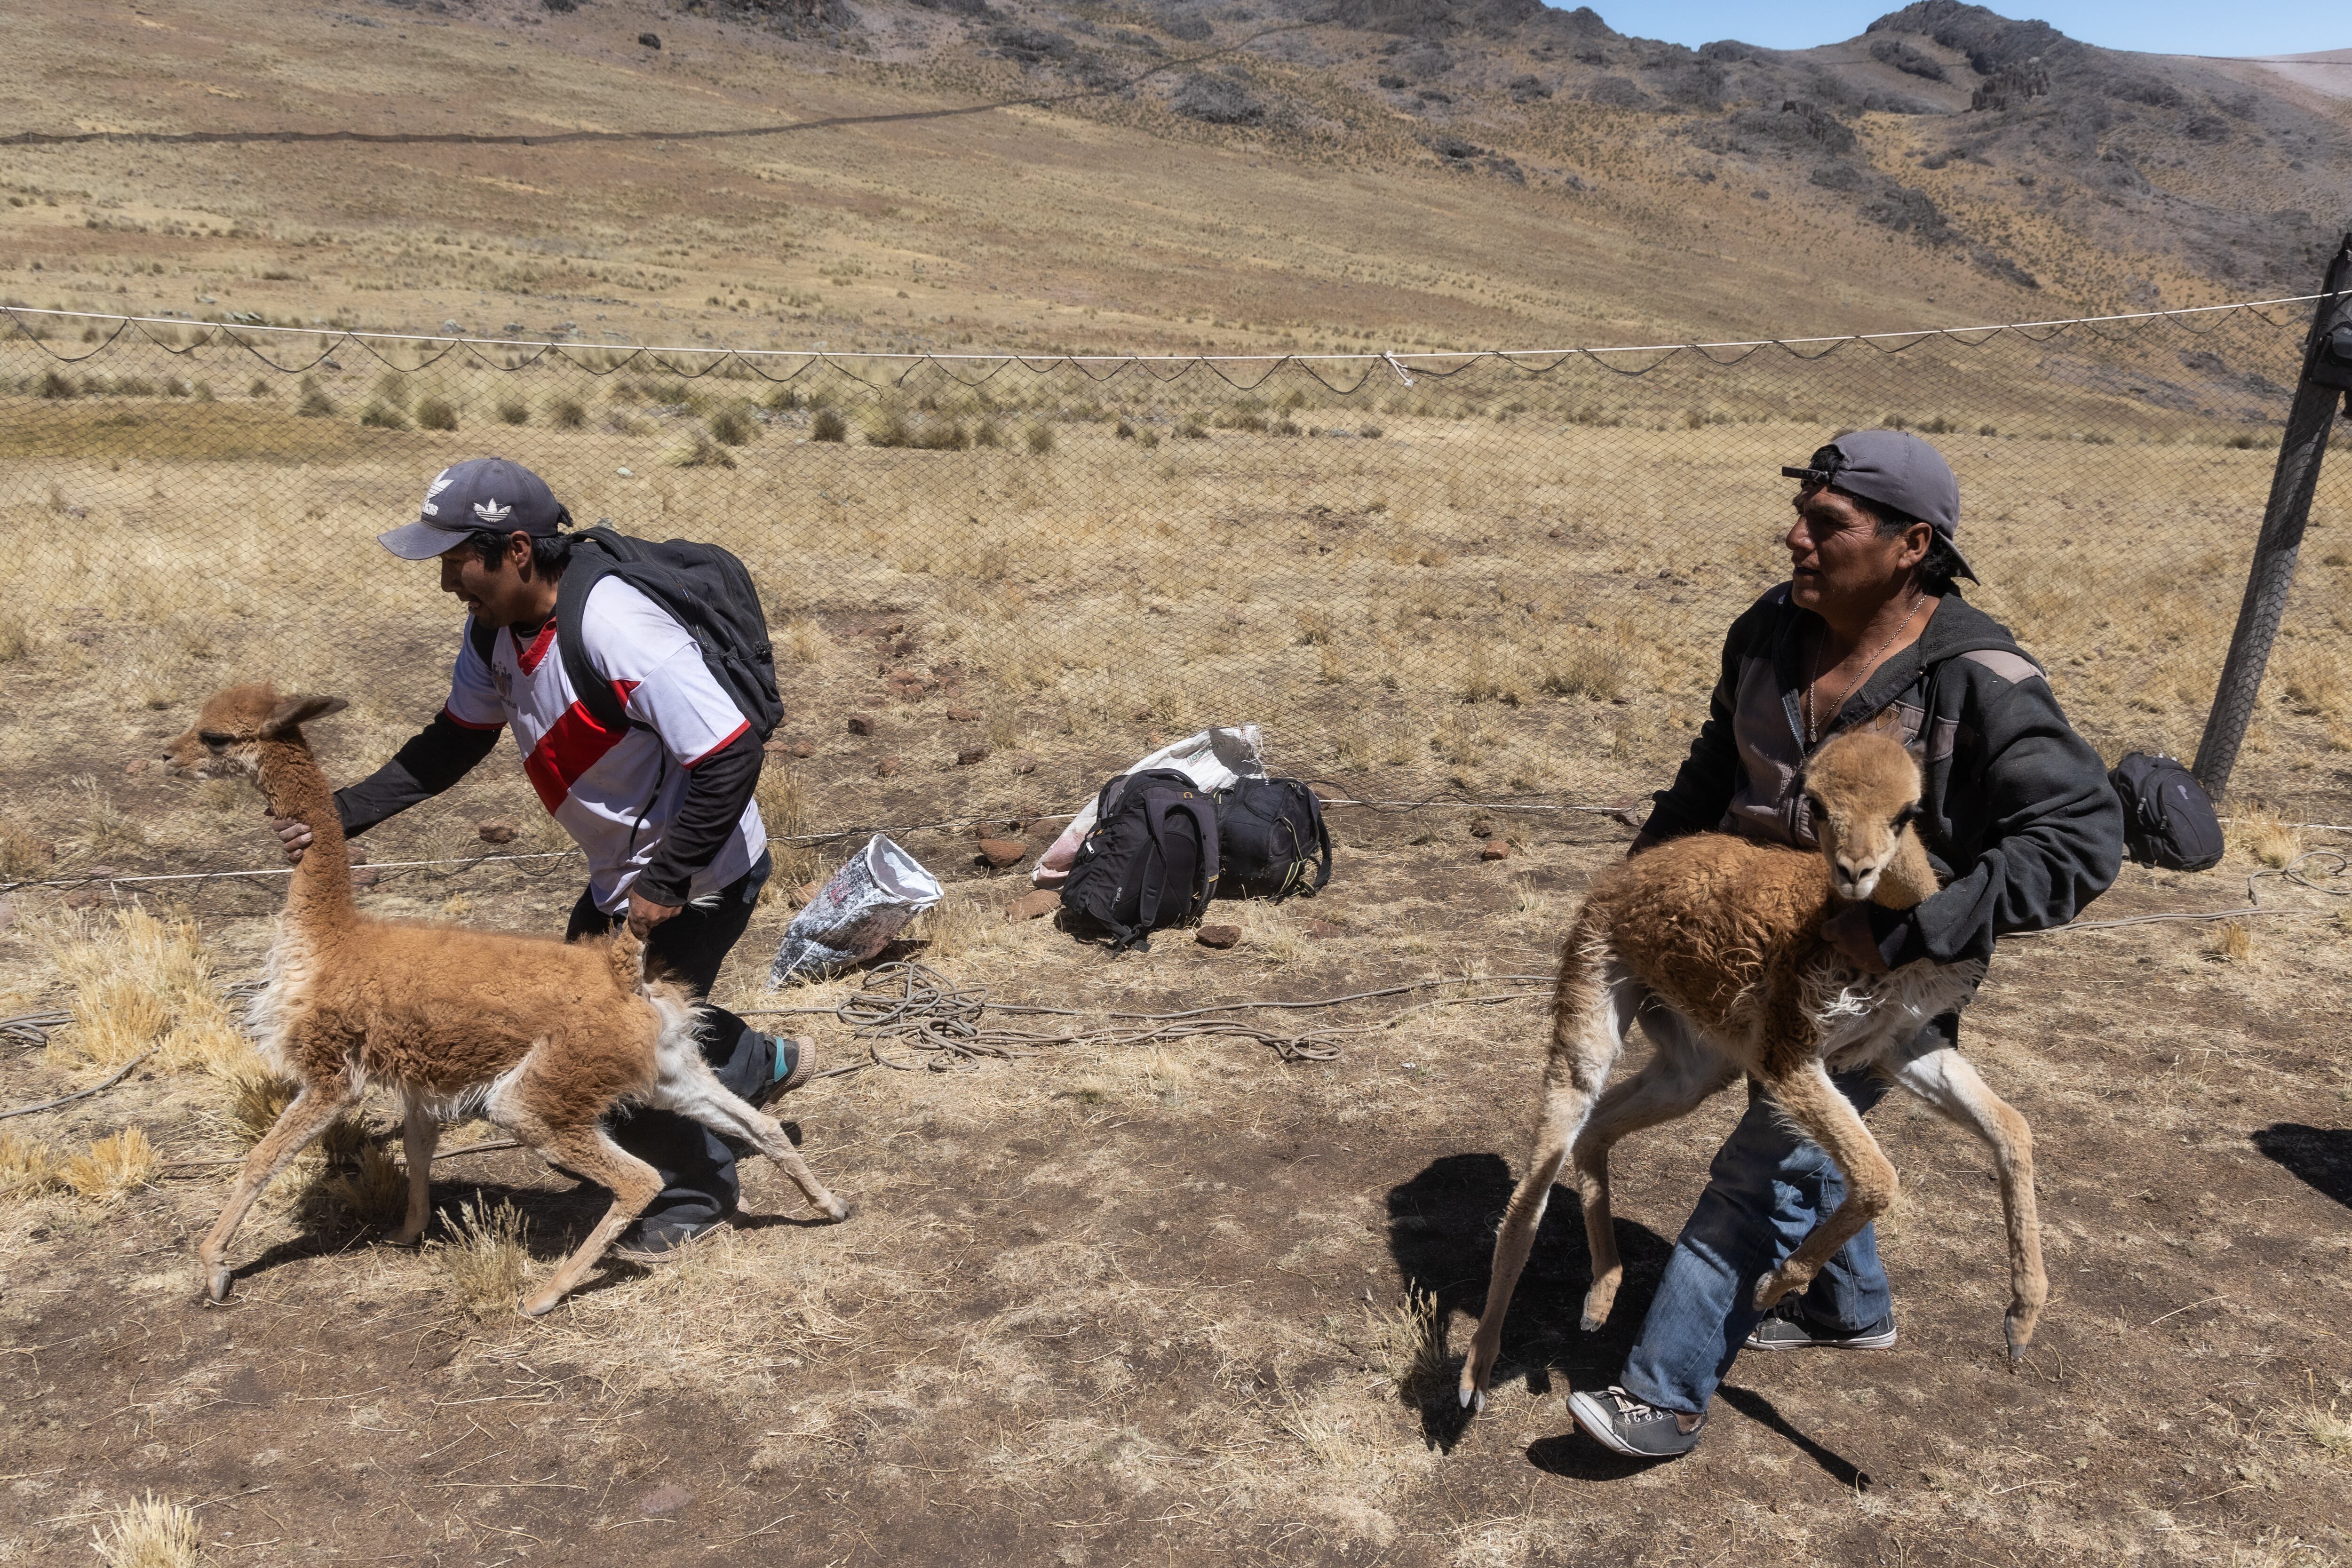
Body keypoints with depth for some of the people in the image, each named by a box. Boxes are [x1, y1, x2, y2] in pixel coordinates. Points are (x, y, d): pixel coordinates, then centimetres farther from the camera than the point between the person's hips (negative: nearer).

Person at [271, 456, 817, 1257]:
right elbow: (452, 745, 8)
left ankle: (698, 1192, 29)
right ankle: (764, 1064, 46)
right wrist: (341, 813, -4)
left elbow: (732, 757, -33)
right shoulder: (496, 629, -3)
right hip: (622, 875, 10)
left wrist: (666, 883, -26)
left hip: (699, 880, -9)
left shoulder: (617, 629, -32)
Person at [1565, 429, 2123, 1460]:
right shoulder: (1771, 633, -7)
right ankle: (1852, 1310, 50)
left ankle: (1666, 1394, 8)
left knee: (1763, 1169, -5)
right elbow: (1721, 760, 12)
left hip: (1881, 983, -7)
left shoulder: (1977, 682, -27)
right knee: (1795, 1133, 23)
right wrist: (1654, 854, 9)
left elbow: (2081, 842, -30)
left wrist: (1909, 934, -35)